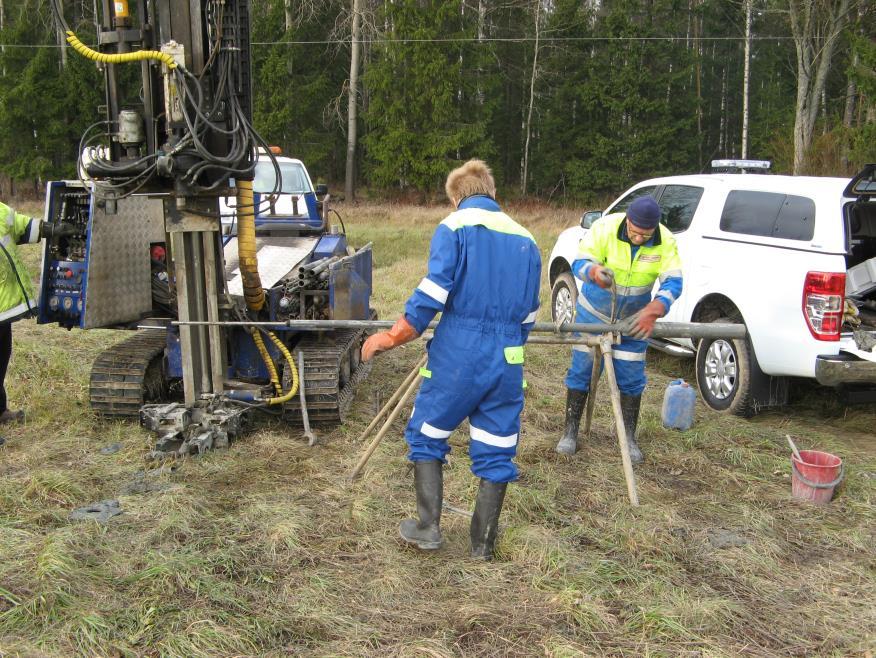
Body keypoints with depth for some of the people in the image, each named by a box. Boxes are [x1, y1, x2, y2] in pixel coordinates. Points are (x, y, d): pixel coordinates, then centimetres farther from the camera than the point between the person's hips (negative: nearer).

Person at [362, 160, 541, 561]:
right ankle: (483, 543, 22)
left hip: (457, 357, -4)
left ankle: (428, 527, 16)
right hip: (507, 362, 4)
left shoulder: (455, 227, -3)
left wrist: (388, 340, -5)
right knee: (496, 453, 12)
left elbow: (431, 295, -13)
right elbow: (528, 315, 16)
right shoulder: (525, 240, 13)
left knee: (426, 436, 15)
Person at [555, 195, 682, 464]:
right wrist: (595, 271, -51)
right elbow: (579, 263, -25)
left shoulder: (665, 242, -18)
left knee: (631, 379, 4)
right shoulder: (605, 227, -23)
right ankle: (570, 432, 15)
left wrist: (653, 311, -44)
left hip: (634, 319, 1)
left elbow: (673, 282, -24)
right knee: (581, 371, 1)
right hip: (594, 311, -1)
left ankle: (629, 438, 20)